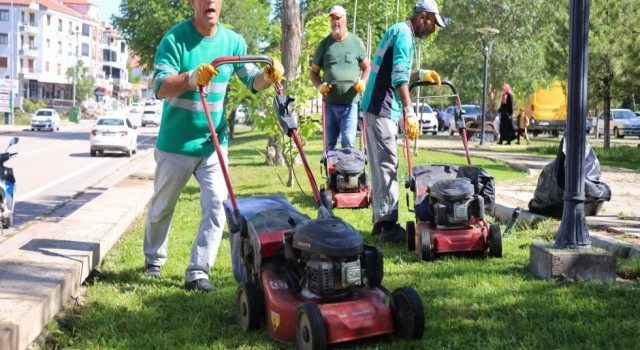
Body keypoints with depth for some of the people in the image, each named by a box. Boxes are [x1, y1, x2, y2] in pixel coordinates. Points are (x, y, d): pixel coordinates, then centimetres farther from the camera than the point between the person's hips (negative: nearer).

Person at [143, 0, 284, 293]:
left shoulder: (233, 41, -1)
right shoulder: (175, 39, -15)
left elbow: (251, 81, 5)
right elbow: (160, 87, -22)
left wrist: (268, 76, -18)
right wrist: (193, 77, -40)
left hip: (213, 144, 3)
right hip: (176, 145, -3)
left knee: (216, 207, -8)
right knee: (162, 207, 15)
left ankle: (198, 272, -1)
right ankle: (154, 258, 38)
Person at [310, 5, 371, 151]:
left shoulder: (356, 42, 5)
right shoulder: (324, 44, 8)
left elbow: (367, 67, 13)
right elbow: (314, 72, 13)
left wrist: (363, 82, -8)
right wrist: (320, 85, -7)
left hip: (350, 103, -2)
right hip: (330, 103, 2)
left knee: (348, 143, -10)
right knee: (330, 144, 8)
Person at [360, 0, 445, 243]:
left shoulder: (399, 31, 20)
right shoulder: (404, 34, -12)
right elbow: (399, 78, -25)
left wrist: (421, 75, 16)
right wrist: (410, 112, -31)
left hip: (378, 107, 10)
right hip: (382, 108, -10)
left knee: (382, 165, 11)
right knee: (387, 165, -11)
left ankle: (380, 221, 16)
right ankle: (388, 225, -12)